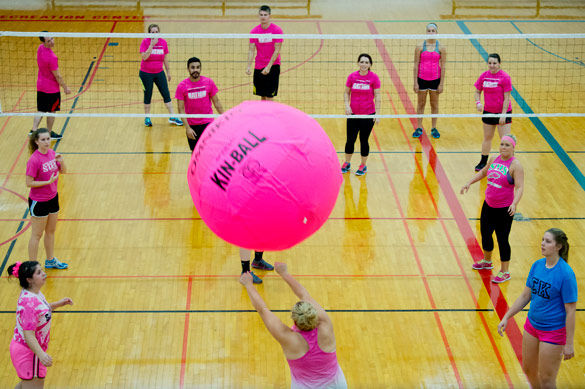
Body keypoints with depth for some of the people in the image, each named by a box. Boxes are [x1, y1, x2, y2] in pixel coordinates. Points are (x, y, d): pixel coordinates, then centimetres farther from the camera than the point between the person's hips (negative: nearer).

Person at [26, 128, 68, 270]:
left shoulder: (52, 153, -1)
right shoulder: (34, 160, -23)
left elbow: (63, 171, 9)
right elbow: (29, 183, -20)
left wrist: (61, 161, -11)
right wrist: (48, 182, -26)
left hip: (52, 198, 7)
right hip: (38, 201, -7)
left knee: (51, 231, 20)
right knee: (37, 235, 3)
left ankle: (50, 261, 36)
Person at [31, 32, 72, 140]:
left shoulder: (40, 48, -3)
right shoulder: (51, 57, -28)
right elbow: (57, 76, -20)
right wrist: (65, 87, -7)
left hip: (40, 86, 7)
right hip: (52, 89, -7)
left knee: (41, 110, 13)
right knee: (52, 111, 12)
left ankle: (33, 130, 4)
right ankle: (49, 133, 25)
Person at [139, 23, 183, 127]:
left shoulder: (163, 42, -2)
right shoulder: (145, 42, -12)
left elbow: (165, 58, 8)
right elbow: (144, 57, -23)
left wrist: (168, 71, 12)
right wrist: (152, 44, -27)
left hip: (159, 73, 3)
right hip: (146, 73, -3)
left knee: (166, 94, 1)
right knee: (148, 95, 6)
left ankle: (172, 117, 7)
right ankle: (147, 118, 20)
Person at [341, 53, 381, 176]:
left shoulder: (374, 77, -6)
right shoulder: (352, 76, -1)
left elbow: (377, 96, -3)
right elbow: (346, 93, 9)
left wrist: (377, 113, -7)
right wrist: (347, 105, -7)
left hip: (368, 114, -2)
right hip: (353, 114, 2)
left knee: (364, 140, 5)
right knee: (350, 139, 6)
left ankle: (363, 165, 20)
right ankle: (347, 163, 25)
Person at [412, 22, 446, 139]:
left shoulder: (441, 48, -3)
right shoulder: (420, 47, -4)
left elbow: (443, 67, -1)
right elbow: (416, 65, -1)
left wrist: (441, 84, -4)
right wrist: (415, 82, -4)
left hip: (435, 80, 0)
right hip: (422, 79, 0)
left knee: (434, 104, 10)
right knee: (421, 104, 9)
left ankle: (434, 129, 21)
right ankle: (419, 128, 19)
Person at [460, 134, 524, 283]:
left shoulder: (515, 165, -16)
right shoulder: (494, 160, 3)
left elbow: (519, 187, -22)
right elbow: (483, 172, 23)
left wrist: (514, 204, -36)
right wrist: (469, 183, 15)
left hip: (504, 209, -7)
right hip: (488, 205, 7)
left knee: (502, 240, -1)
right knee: (485, 234, 19)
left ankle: (505, 272, 14)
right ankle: (487, 261, 44)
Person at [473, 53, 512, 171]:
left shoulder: (505, 77, -15)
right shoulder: (484, 76, -1)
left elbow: (506, 98, -15)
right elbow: (477, 91, 9)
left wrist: (503, 115, -18)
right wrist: (478, 102, -12)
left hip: (503, 112, -5)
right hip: (488, 111, 5)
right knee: (487, 138, 17)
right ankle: (483, 162, 32)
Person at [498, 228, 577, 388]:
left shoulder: (565, 273, -21)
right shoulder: (537, 265, -1)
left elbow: (570, 311, -19)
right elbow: (525, 296, 11)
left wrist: (569, 344, -18)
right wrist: (506, 317, 9)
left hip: (554, 331, -7)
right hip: (532, 325, 7)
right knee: (529, 370, 19)